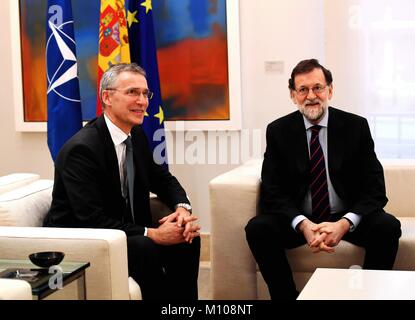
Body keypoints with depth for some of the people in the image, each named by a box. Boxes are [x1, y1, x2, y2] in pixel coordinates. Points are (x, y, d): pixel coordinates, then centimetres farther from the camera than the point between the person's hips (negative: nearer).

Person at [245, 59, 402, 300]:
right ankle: (288, 296, -11)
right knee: (258, 228, -27)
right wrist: (303, 225, -25)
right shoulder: (278, 131, -2)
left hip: (347, 219, 0)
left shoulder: (356, 126, -3)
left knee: (388, 226, -28)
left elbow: (374, 189, -7)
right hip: (299, 220, 0)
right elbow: (272, 192, -6)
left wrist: (344, 224, -25)